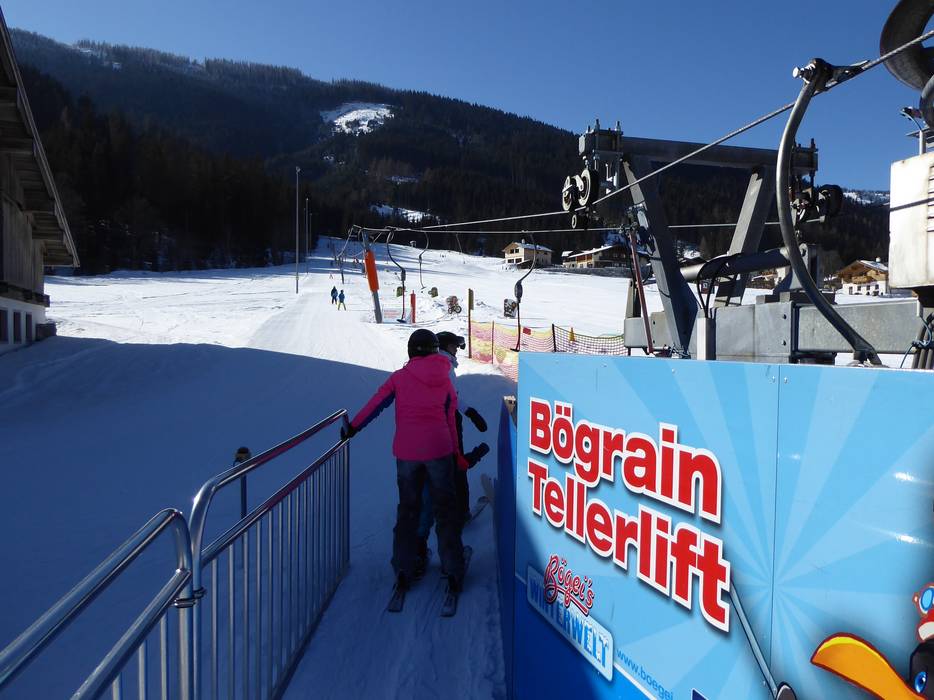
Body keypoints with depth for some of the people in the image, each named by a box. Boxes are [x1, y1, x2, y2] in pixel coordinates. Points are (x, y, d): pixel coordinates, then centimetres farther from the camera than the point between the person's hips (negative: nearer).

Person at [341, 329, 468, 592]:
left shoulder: (399, 377, 0)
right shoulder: (445, 381, 3)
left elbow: (376, 403, -4)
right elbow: (450, 421, 6)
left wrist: (353, 427, 6)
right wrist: (456, 455, 13)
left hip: (406, 452, 0)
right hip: (438, 450, 0)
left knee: (408, 509, 15)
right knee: (445, 510, 10)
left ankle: (403, 570, 17)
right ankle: (453, 572, 11)